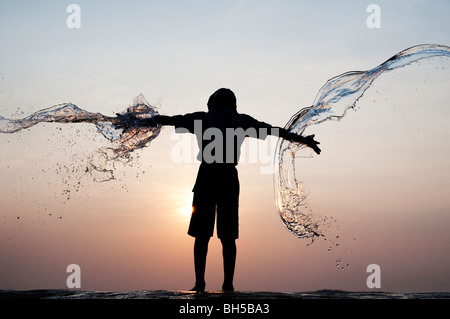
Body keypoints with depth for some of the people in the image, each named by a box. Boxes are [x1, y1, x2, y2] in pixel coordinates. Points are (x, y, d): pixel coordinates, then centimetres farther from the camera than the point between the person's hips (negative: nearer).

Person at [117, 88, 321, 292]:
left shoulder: (200, 119, 10)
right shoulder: (241, 121, 10)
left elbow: (167, 119, 15)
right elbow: (274, 130, 12)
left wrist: (137, 122, 23)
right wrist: (303, 140, 16)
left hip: (205, 178, 0)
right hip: (228, 180, 0)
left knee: (201, 235, 3)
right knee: (228, 236, 3)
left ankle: (199, 282, 2)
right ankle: (228, 284, 3)